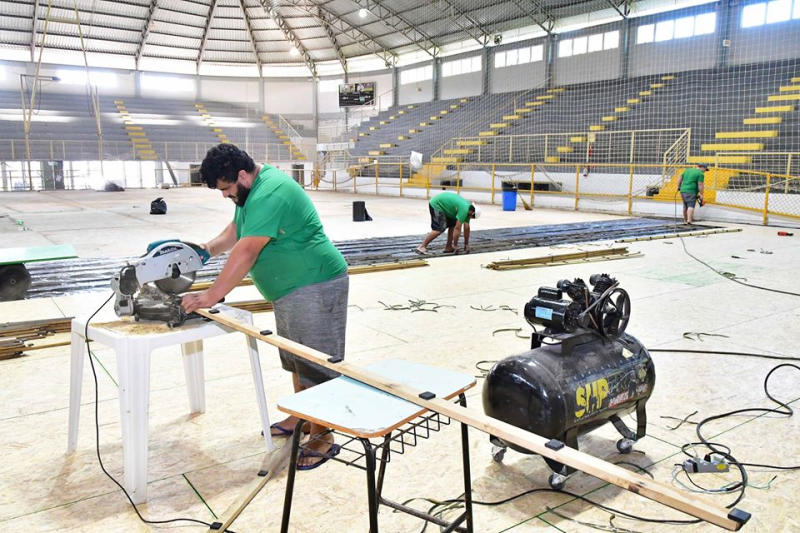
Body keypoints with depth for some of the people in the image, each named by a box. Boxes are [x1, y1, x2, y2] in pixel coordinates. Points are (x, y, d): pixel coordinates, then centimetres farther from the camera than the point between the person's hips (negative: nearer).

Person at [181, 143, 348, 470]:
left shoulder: (269, 195, -25)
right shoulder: (252, 189, 9)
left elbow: (245, 253, -28)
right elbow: (236, 230, 19)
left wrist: (211, 297, -24)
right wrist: (209, 248, 1)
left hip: (315, 287, -11)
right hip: (290, 289, 11)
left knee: (317, 365, -2)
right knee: (296, 360, 20)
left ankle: (323, 438, 9)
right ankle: (301, 418, 35)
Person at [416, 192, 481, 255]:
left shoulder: (468, 209, 4)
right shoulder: (464, 210, -25)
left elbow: (466, 228, 11)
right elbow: (457, 229, -24)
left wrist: (466, 244, 14)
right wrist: (455, 245, -17)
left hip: (441, 204, 10)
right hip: (436, 204, -10)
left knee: (452, 225, 8)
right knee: (439, 229, -18)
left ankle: (448, 247, 10)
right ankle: (422, 247, -18)